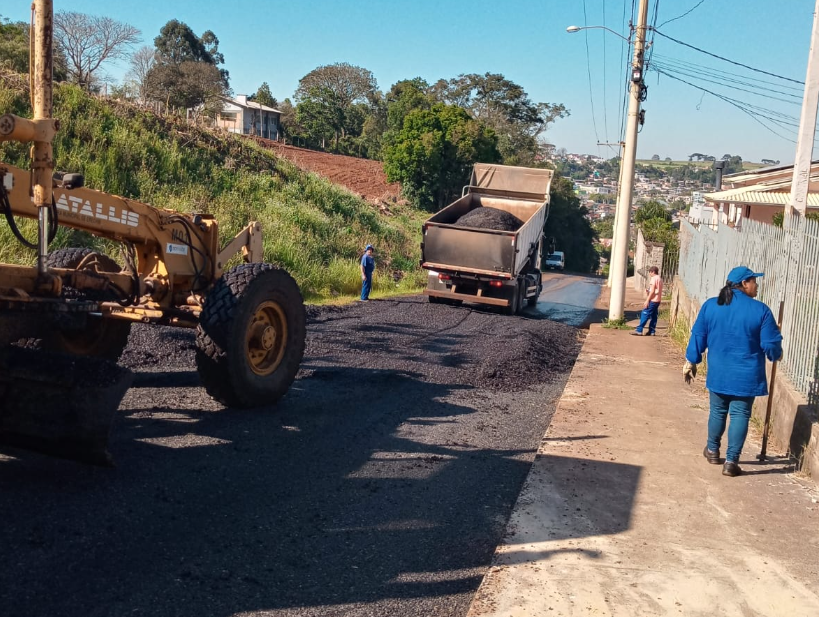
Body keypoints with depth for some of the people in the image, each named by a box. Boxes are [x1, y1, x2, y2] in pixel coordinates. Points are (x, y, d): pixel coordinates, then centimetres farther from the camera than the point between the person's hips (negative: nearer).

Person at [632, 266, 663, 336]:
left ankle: (639, 330, -11)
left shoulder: (654, 278, -11)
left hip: (652, 300, -9)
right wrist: (648, 291, 12)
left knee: (644, 315, -9)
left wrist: (647, 300, -16)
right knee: (653, 316, 10)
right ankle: (652, 331, 10)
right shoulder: (660, 279, 17)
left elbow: (652, 291, -17)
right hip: (658, 300, 9)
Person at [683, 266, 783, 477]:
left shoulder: (710, 305, -1)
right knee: (740, 415, 4)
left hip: (718, 372, 3)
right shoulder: (761, 310, -10)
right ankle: (731, 461, 3)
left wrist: (691, 362, 14)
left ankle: (712, 450, 34)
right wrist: (776, 355, 17)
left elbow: (698, 336, 4)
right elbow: (771, 346, -6)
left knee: (717, 411, 19)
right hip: (746, 375, -3)